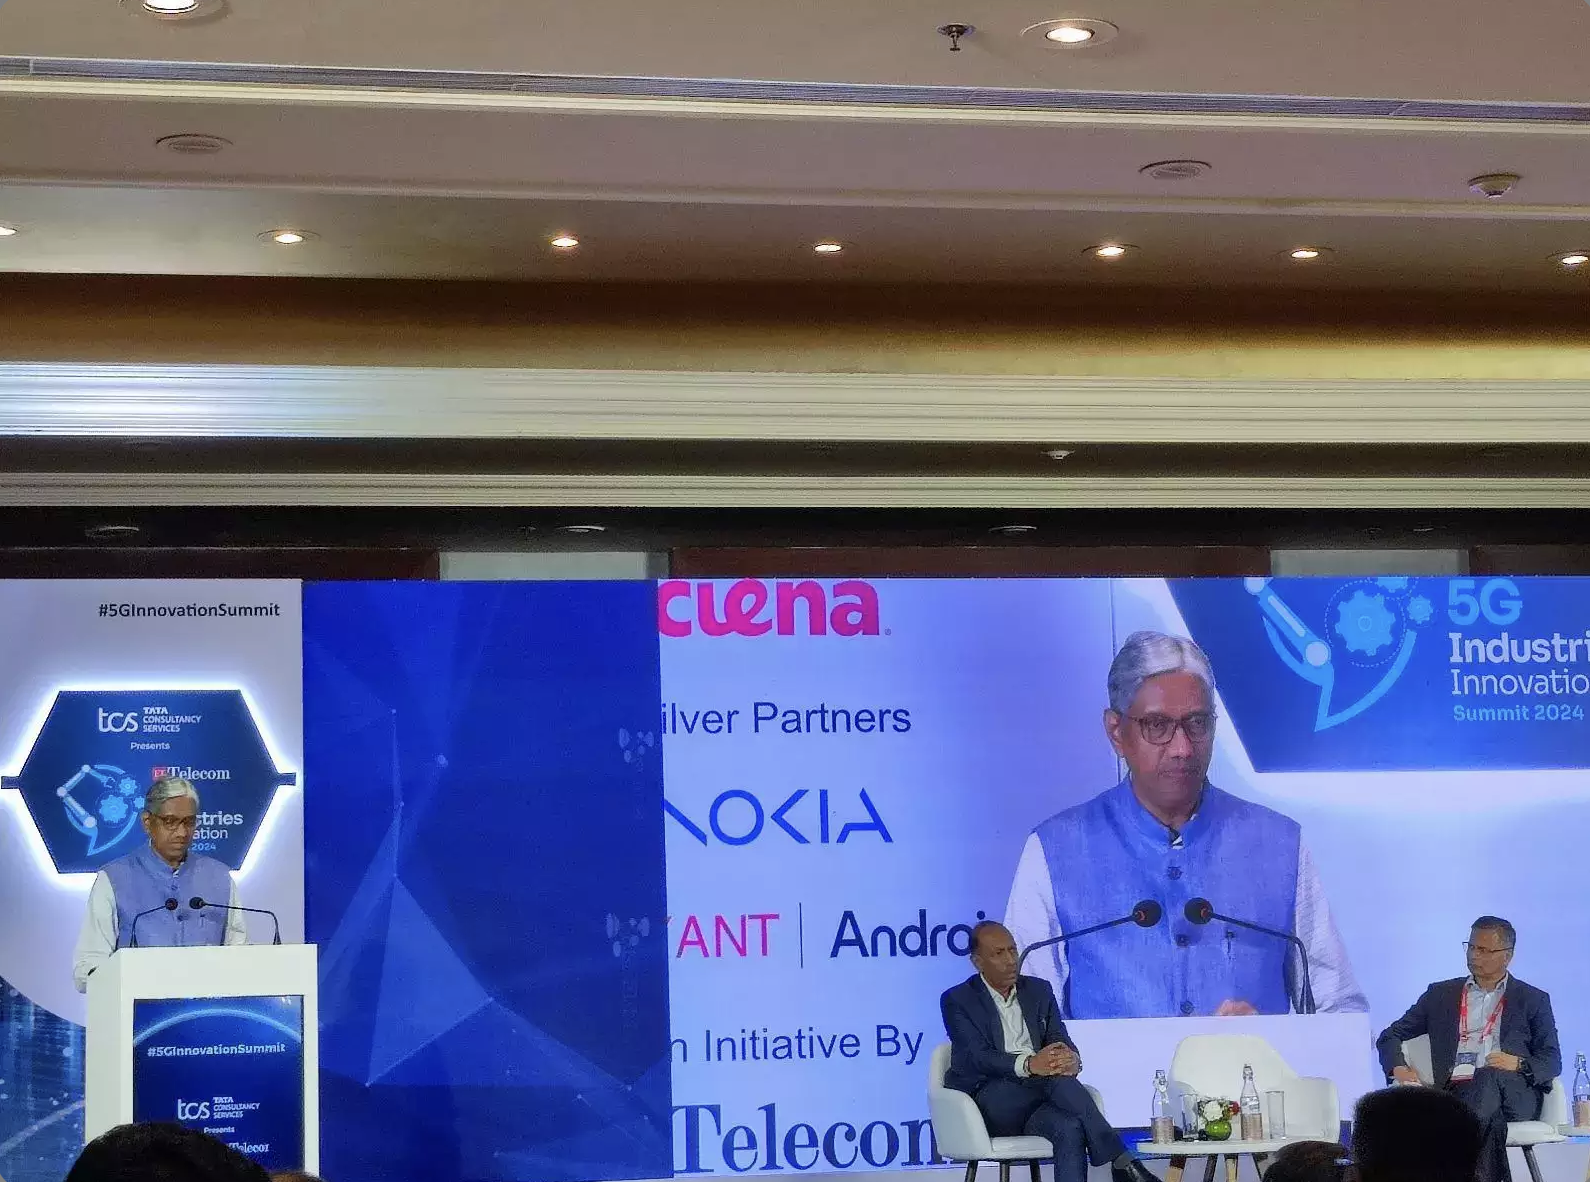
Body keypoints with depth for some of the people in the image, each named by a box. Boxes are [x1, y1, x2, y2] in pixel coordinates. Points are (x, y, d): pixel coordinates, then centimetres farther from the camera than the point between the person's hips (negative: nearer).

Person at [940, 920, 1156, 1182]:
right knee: (1059, 1080, -34)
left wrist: (1071, 1060, -20)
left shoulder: (1039, 991, 19)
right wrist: (1028, 1065, -32)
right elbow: (977, 1057, -12)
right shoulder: (957, 1001, 4)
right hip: (990, 1099, -4)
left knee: (1069, 1128, -35)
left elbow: (1061, 1042, 8)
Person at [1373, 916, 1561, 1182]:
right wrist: (1399, 1068, 0)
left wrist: (1519, 1065, -12)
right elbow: (1390, 1036, 24)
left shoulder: (1533, 1000, 19)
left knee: (1488, 1076, -40)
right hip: (1455, 1091, 0)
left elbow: (1552, 1062, 12)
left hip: (1515, 1094, 0)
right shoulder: (1441, 995, 24)